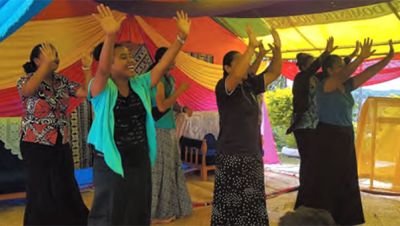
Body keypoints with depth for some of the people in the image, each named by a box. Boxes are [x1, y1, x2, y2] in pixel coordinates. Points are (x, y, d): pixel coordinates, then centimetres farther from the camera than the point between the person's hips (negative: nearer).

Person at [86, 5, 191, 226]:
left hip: (140, 162, 5)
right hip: (111, 164, -5)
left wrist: (181, 36, -11)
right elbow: (102, 69, -31)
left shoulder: (140, 85, 5)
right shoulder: (101, 89, -11)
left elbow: (162, 65, -2)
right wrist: (110, 36, -47)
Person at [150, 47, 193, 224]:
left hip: (169, 128, 9)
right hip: (159, 130, -9)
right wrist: (180, 90, -16)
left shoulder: (170, 78, 12)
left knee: (171, 167, 14)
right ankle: (157, 213, 11)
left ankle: (169, 209, 27)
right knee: (160, 169, -1)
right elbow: (161, 106, -22)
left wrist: (183, 108, 2)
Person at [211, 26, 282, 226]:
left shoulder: (250, 86, 8)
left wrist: (277, 49, -4)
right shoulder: (223, 87, -12)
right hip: (232, 157, -7)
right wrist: (251, 47, -32)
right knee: (231, 207, 1)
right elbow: (237, 75, -33)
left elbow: (274, 73, 11)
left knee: (252, 206, 15)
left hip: (253, 155, 7)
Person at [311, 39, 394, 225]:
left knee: (346, 180, 12)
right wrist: (361, 57, -39)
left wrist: (389, 57, -2)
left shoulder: (346, 86, 8)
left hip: (346, 136, 8)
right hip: (328, 136, -8)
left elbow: (368, 74, 5)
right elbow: (343, 75, -31)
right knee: (328, 181, -2)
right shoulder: (324, 86, -13)